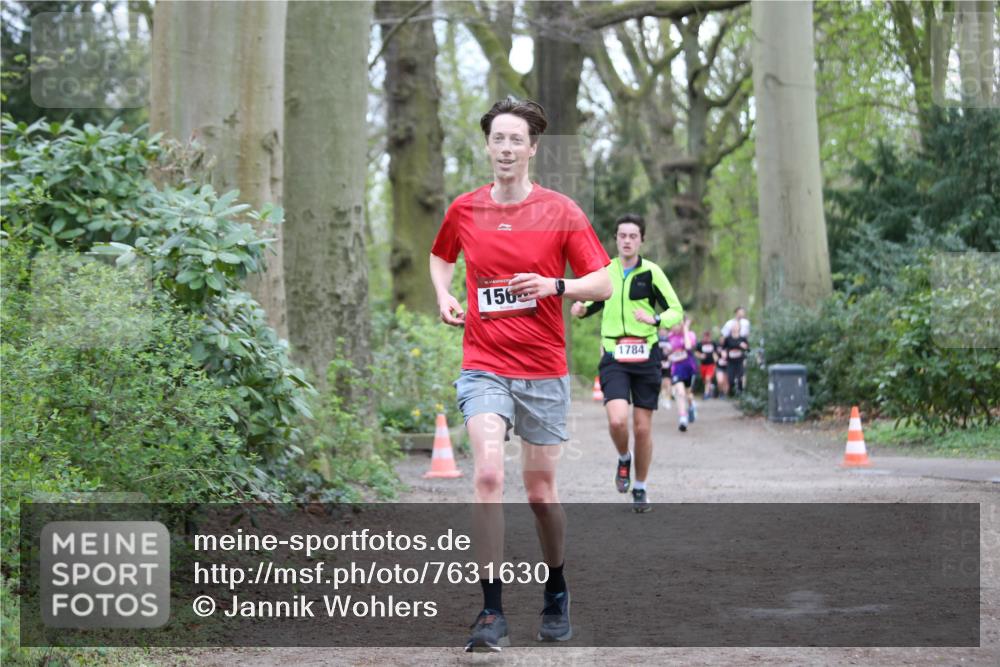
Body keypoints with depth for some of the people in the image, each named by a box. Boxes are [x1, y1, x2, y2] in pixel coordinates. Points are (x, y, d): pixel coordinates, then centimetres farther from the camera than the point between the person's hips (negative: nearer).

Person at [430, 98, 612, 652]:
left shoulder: (560, 211, -2)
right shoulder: (463, 210, 4)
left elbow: (603, 283, -2)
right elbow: (441, 256, 25)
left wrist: (555, 286, -20)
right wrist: (444, 297, 6)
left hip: (544, 371, 0)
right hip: (483, 366, 0)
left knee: (540, 489, 7)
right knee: (488, 475, -18)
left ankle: (556, 591, 33)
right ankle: (491, 613, -16)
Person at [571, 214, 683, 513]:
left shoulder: (651, 272, -2)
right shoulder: (604, 271, 6)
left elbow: (676, 311, -1)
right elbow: (596, 301, 23)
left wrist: (655, 319, -21)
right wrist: (582, 308, 1)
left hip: (646, 356, -1)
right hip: (614, 357, 1)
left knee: (642, 428, 3)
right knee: (617, 420, -19)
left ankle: (640, 488, 22)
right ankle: (623, 460, 14)